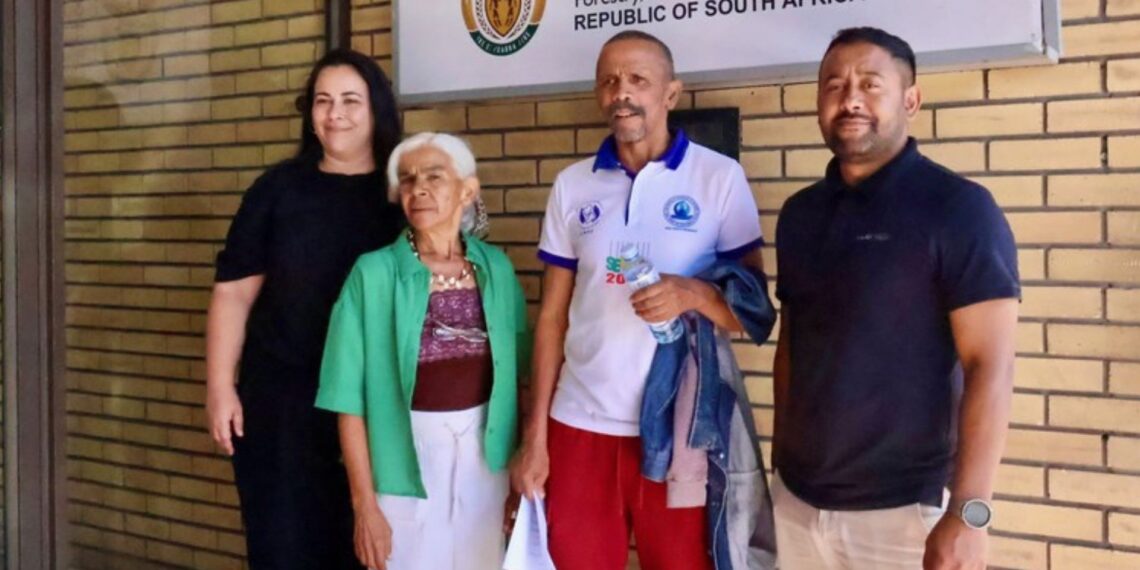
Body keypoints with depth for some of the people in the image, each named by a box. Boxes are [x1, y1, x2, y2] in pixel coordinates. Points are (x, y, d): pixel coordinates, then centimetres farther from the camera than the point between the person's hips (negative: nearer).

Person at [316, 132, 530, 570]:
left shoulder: (496, 268, 1)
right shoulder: (374, 273, -9)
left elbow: (513, 375, 7)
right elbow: (351, 398, -9)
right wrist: (364, 503, -10)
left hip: (485, 457, 3)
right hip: (407, 460, -3)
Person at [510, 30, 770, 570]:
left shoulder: (719, 177, -3)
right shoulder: (572, 185, 6)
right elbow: (552, 316, 8)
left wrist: (694, 293, -22)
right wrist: (534, 435, 3)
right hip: (581, 424, 2)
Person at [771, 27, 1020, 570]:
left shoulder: (958, 207, -10)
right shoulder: (799, 213, 7)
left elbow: (990, 366, -14)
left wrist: (968, 512, -20)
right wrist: (780, 463, 12)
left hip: (904, 507, -5)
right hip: (797, 498, 5)